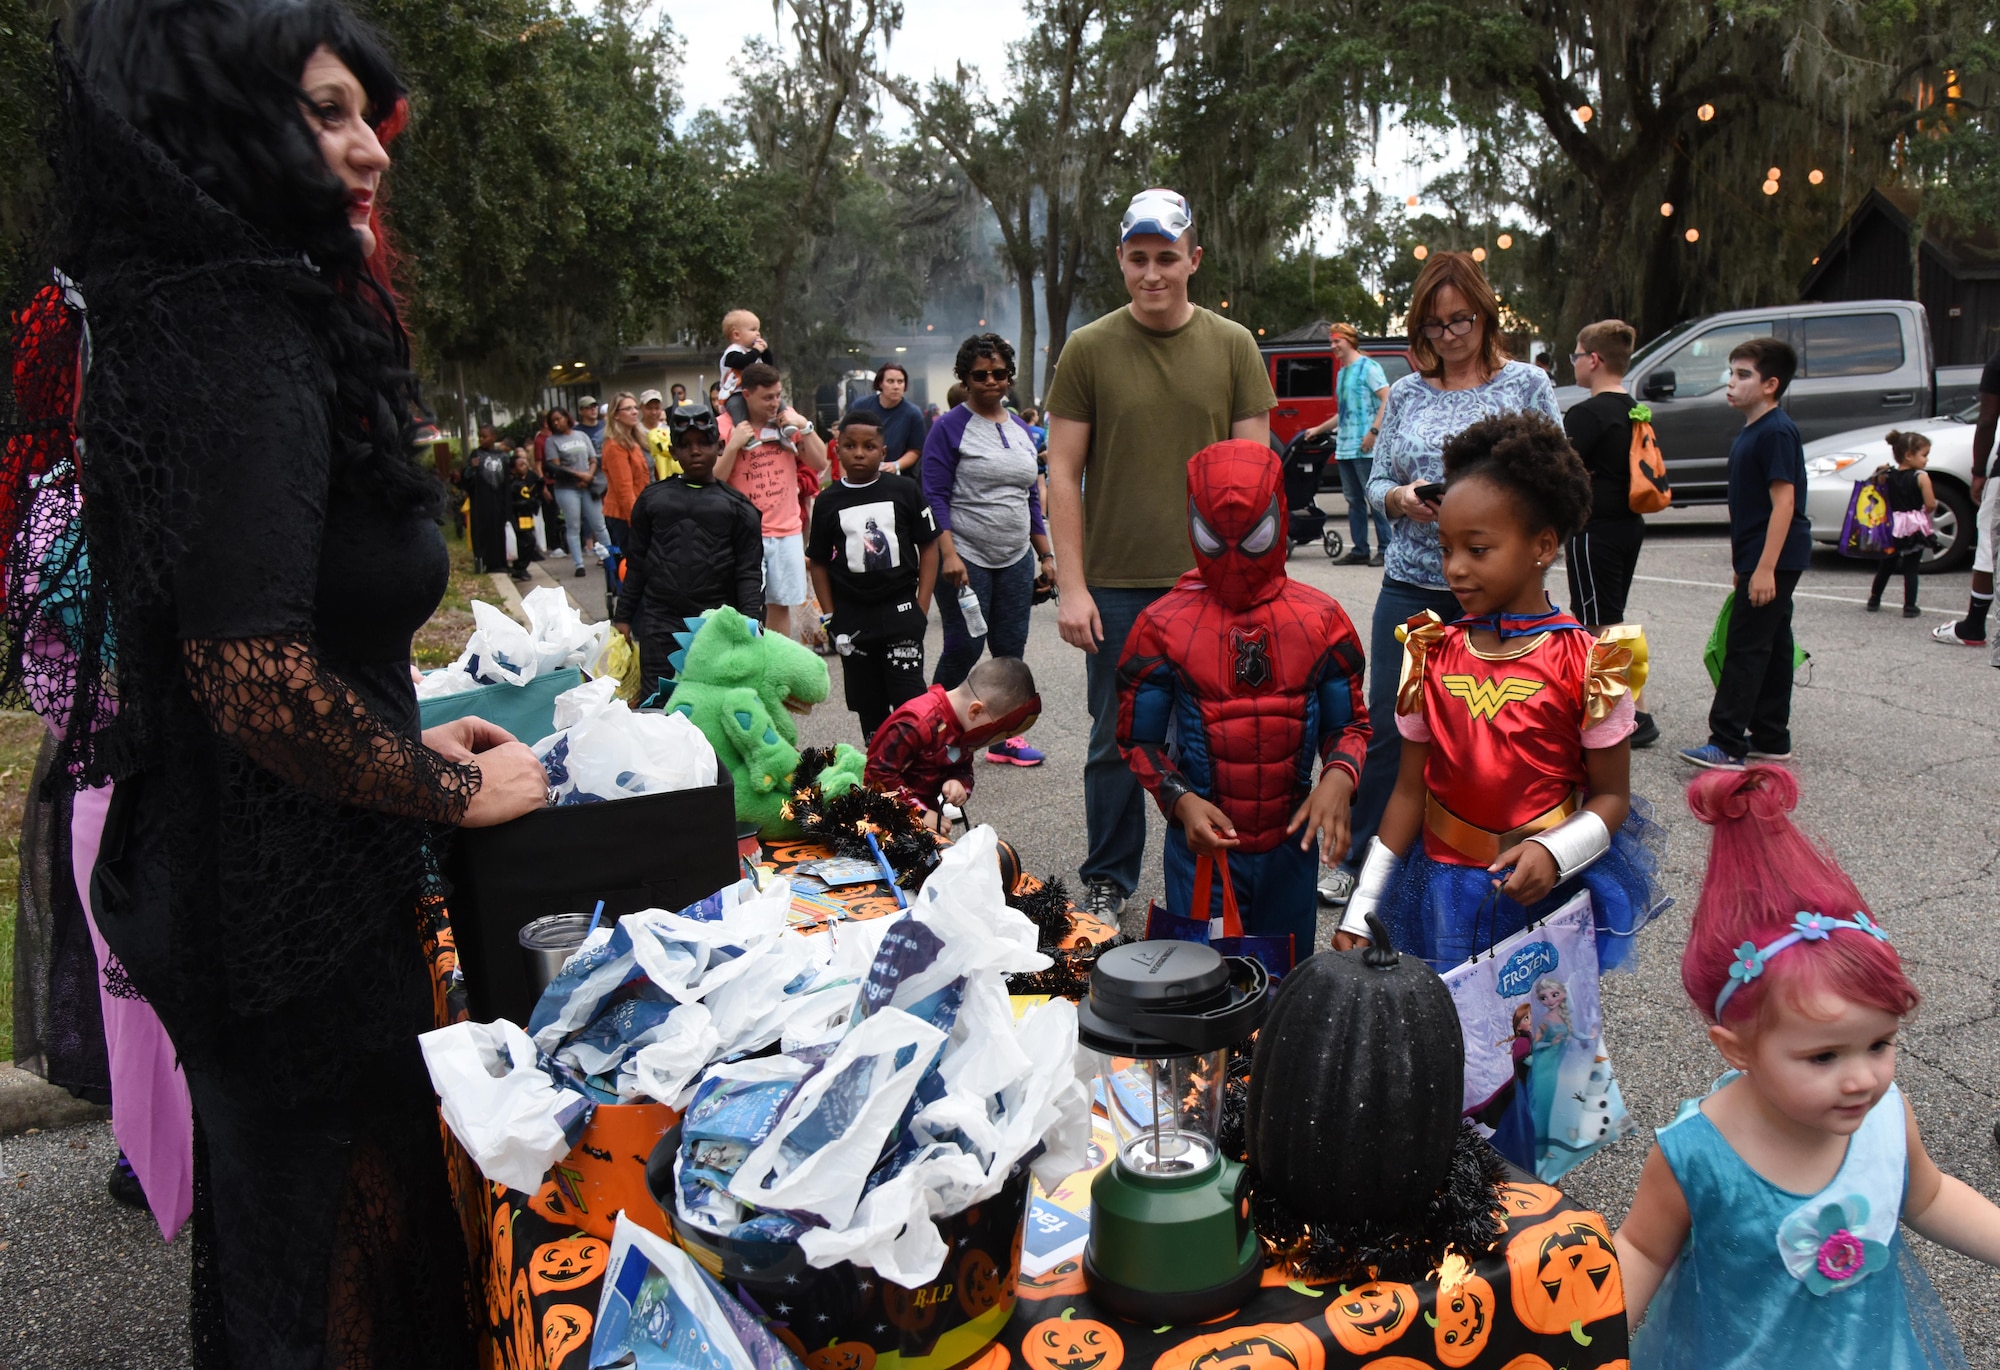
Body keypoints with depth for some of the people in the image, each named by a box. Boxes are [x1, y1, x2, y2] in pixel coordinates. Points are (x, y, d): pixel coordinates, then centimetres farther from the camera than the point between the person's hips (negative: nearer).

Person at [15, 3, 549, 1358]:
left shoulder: (193, 321, 9)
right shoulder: (248, 342, -21)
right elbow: (254, 672, -29)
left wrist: (410, 737, 13)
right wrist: (455, 794, -14)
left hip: (202, 879, 9)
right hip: (289, 908, -9)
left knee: (267, 1221, 24)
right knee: (331, 1258, 8)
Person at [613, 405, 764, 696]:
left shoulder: (737, 506, 4)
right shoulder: (653, 497, 10)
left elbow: (749, 572, -1)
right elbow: (636, 562, 13)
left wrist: (750, 623, -14)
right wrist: (622, 617, 10)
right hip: (659, 624, 2)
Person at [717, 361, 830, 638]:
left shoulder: (788, 419, 4)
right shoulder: (725, 426, -6)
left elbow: (820, 464, 4)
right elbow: (713, 481, -8)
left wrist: (804, 426, -8)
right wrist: (733, 445, -19)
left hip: (787, 530, 4)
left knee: (781, 603, 12)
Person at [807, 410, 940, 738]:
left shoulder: (904, 490, -3)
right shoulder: (827, 501, 2)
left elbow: (928, 547, 1)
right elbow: (818, 563, 7)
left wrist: (921, 607, -5)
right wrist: (832, 618, 2)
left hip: (899, 609, -2)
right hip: (852, 617, 2)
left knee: (910, 699, -8)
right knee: (869, 705, 10)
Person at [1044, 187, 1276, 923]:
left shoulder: (1233, 347, 5)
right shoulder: (1088, 349, 1)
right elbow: (1063, 473, 0)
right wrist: (1072, 585, -6)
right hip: (1117, 585, -1)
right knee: (1116, 740, 7)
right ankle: (1107, 882, 23)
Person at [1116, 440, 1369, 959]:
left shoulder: (1320, 620, -2)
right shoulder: (1163, 625, -7)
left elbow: (1349, 723, 5)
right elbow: (1138, 738, -2)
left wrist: (1338, 778, -16)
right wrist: (1180, 800, -19)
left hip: (1290, 843, 2)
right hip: (1203, 843, -2)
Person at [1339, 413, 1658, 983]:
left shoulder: (1586, 662, -9)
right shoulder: (1431, 654, 0)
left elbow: (1612, 795, -3)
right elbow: (1409, 790, 4)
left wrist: (1554, 852, -23)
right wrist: (1361, 912, 1)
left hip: (1549, 890, -2)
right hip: (1444, 888, 3)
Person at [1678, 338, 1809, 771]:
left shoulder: (1777, 431, -16)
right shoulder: (1751, 431, 14)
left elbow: (1784, 500, -22)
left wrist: (1765, 567, -25)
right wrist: (1744, 562, 21)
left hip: (1774, 559, -10)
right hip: (1762, 559, 10)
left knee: (1745, 647, -10)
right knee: (1770, 646, 13)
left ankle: (1728, 744, -9)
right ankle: (1771, 738, 20)